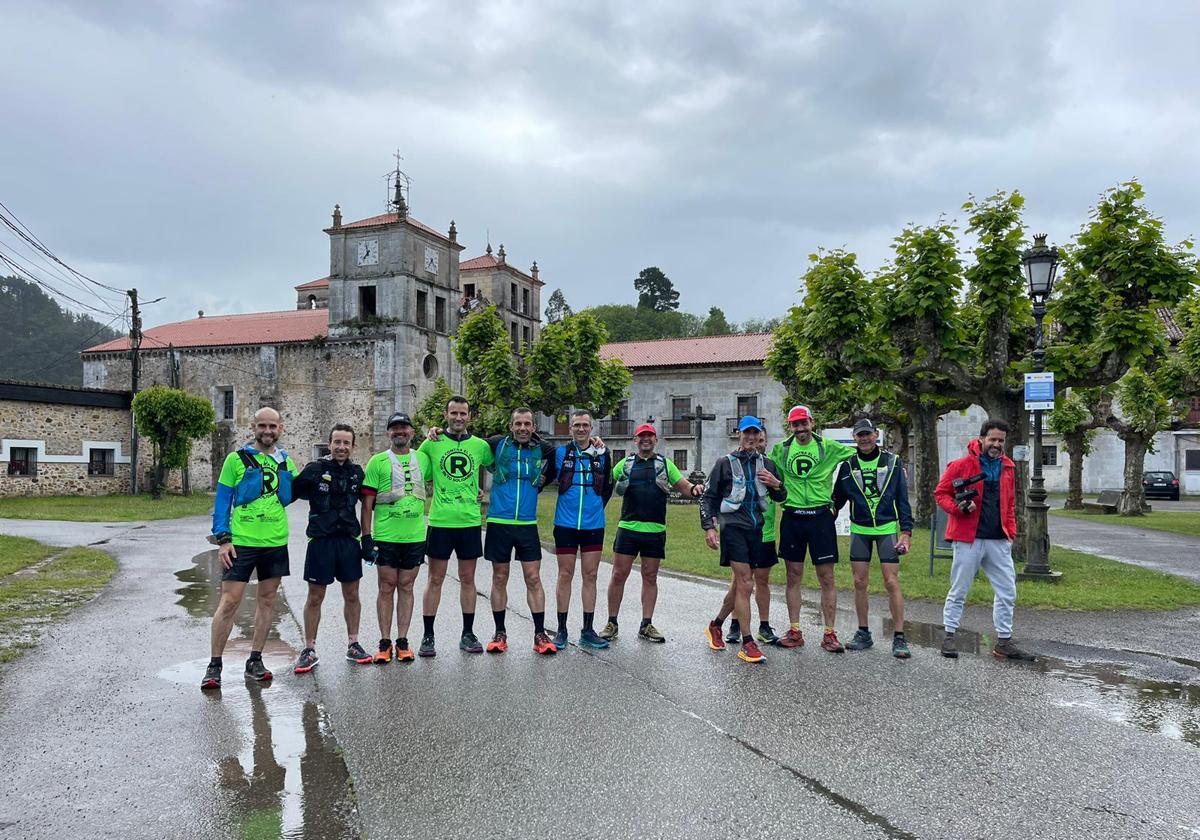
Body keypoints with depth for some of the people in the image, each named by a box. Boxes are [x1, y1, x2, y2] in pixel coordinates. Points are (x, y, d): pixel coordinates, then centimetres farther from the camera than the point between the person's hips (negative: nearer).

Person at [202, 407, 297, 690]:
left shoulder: (285, 462, 9)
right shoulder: (237, 459, -1)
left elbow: (292, 495, 19)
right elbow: (222, 501, -2)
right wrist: (222, 539, -9)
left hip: (276, 542, 4)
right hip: (241, 542, -4)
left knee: (267, 599, 9)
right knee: (229, 601, -5)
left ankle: (255, 660, 20)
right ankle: (214, 666, 6)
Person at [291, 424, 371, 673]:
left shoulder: (357, 472, 6)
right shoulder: (314, 470, -6)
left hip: (349, 541, 3)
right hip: (321, 541, -3)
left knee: (352, 595, 10)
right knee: (315, 597, 4)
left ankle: (353, 645, 23)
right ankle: (309, 650, 15)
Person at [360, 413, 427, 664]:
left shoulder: (421, 459, 8)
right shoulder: (378, 462, -1)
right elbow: (367, 503, -2)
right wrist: (366, 537, -7)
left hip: (415, 537, 2)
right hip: (385, 537, -2)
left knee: (406, 587, 9)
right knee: (386, 588, 4)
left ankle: (402, 641, 17)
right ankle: (384, 643, 14)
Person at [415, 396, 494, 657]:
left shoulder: (480, 445, 5)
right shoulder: (432, 444, 0)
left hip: (470, 520, 2)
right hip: (440, 520, -2)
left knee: (468, 579, 9)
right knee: (435, 579, 3)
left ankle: (468, 635, 20)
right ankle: (428, 636, 13)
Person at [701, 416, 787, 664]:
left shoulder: (767, 464, 14)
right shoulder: (725, 463, 3)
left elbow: (781, 497, 20)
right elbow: (708, 497, 3)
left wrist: (776, 484, -2)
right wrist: (709, 527, -7)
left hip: (756, 529, 5)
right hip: (733, 527, -5)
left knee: (741, 583, 14)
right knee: (745, 584, -12)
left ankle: (716, 625, 34)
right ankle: (747, 644, -8)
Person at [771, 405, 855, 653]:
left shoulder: (828, 447, 1)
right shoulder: (781, 448, 6)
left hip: (820, 517, -2)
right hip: (792, 518, 2)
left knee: (826, 578, 0)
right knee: (793, 577, 8)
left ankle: (829, 634, 8)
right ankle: (794, 632, 17)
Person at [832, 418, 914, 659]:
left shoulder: (892, 462, -1)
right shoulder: (848, 465, 4)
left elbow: (902, 499, 1)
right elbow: (837, 499, 12)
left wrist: (906, 531, -6)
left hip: (887, 529, -2)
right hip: (859, 530, 2)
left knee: (892, 583, -6)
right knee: (859, 583, 5)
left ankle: (899, 638, 1)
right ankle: (863, 634, 17)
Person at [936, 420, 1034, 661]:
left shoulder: (1007, 468, 12)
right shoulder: (961, 465, -5)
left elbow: (1010, 503, 20)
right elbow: (940, 493, -1)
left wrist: (1010, 532, 11)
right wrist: (957, 508, -19)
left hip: (999, 541, 5)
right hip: (968, 538, -5)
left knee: (1007, 592, 8)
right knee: (958, 591, 3)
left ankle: (1004, 641, 18)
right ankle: (949, 637, 14)